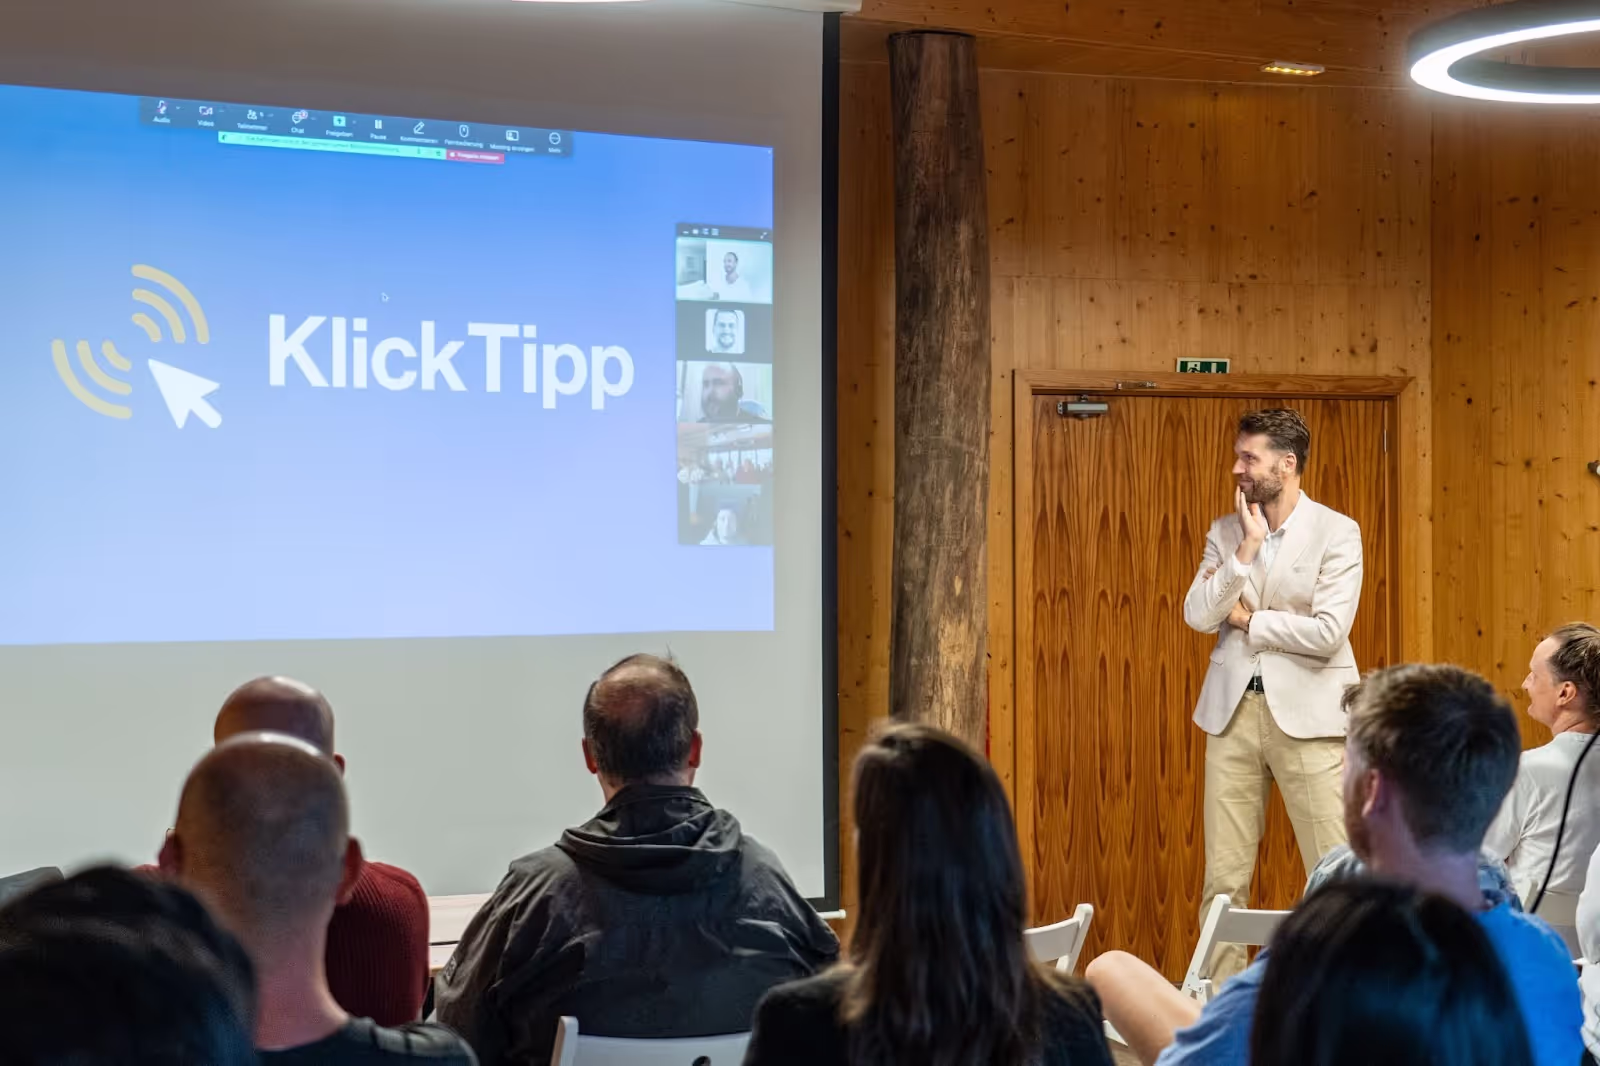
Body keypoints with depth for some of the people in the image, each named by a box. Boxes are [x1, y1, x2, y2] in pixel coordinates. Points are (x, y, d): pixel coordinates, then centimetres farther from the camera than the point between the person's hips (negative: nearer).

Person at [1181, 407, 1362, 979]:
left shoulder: (1337, 533, -4)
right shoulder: (1225, 532, 9)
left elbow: (1328, 633, -14)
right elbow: (1197, 614, -3)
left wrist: (1247, 619, -4)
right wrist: (1247, 550, -11)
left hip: (1307, 712, -4)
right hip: (1233, 710, 4)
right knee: (1223, 874, 6)